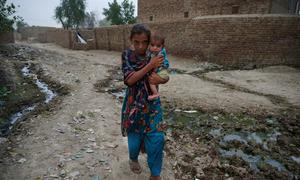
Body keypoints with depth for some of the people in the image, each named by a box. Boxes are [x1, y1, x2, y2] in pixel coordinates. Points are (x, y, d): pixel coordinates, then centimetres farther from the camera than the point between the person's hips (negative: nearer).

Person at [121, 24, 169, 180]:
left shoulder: (155, 55, -3)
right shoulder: (127, 55, -9)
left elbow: (166, 77, 2)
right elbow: (129, 80, -20)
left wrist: (159, 79, -23)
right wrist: (150, 66, -27)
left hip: (152, 103, 2)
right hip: (134, 103, -1)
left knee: (156, 138, 0)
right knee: (135, 137, 13)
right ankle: (133, 159, 47)